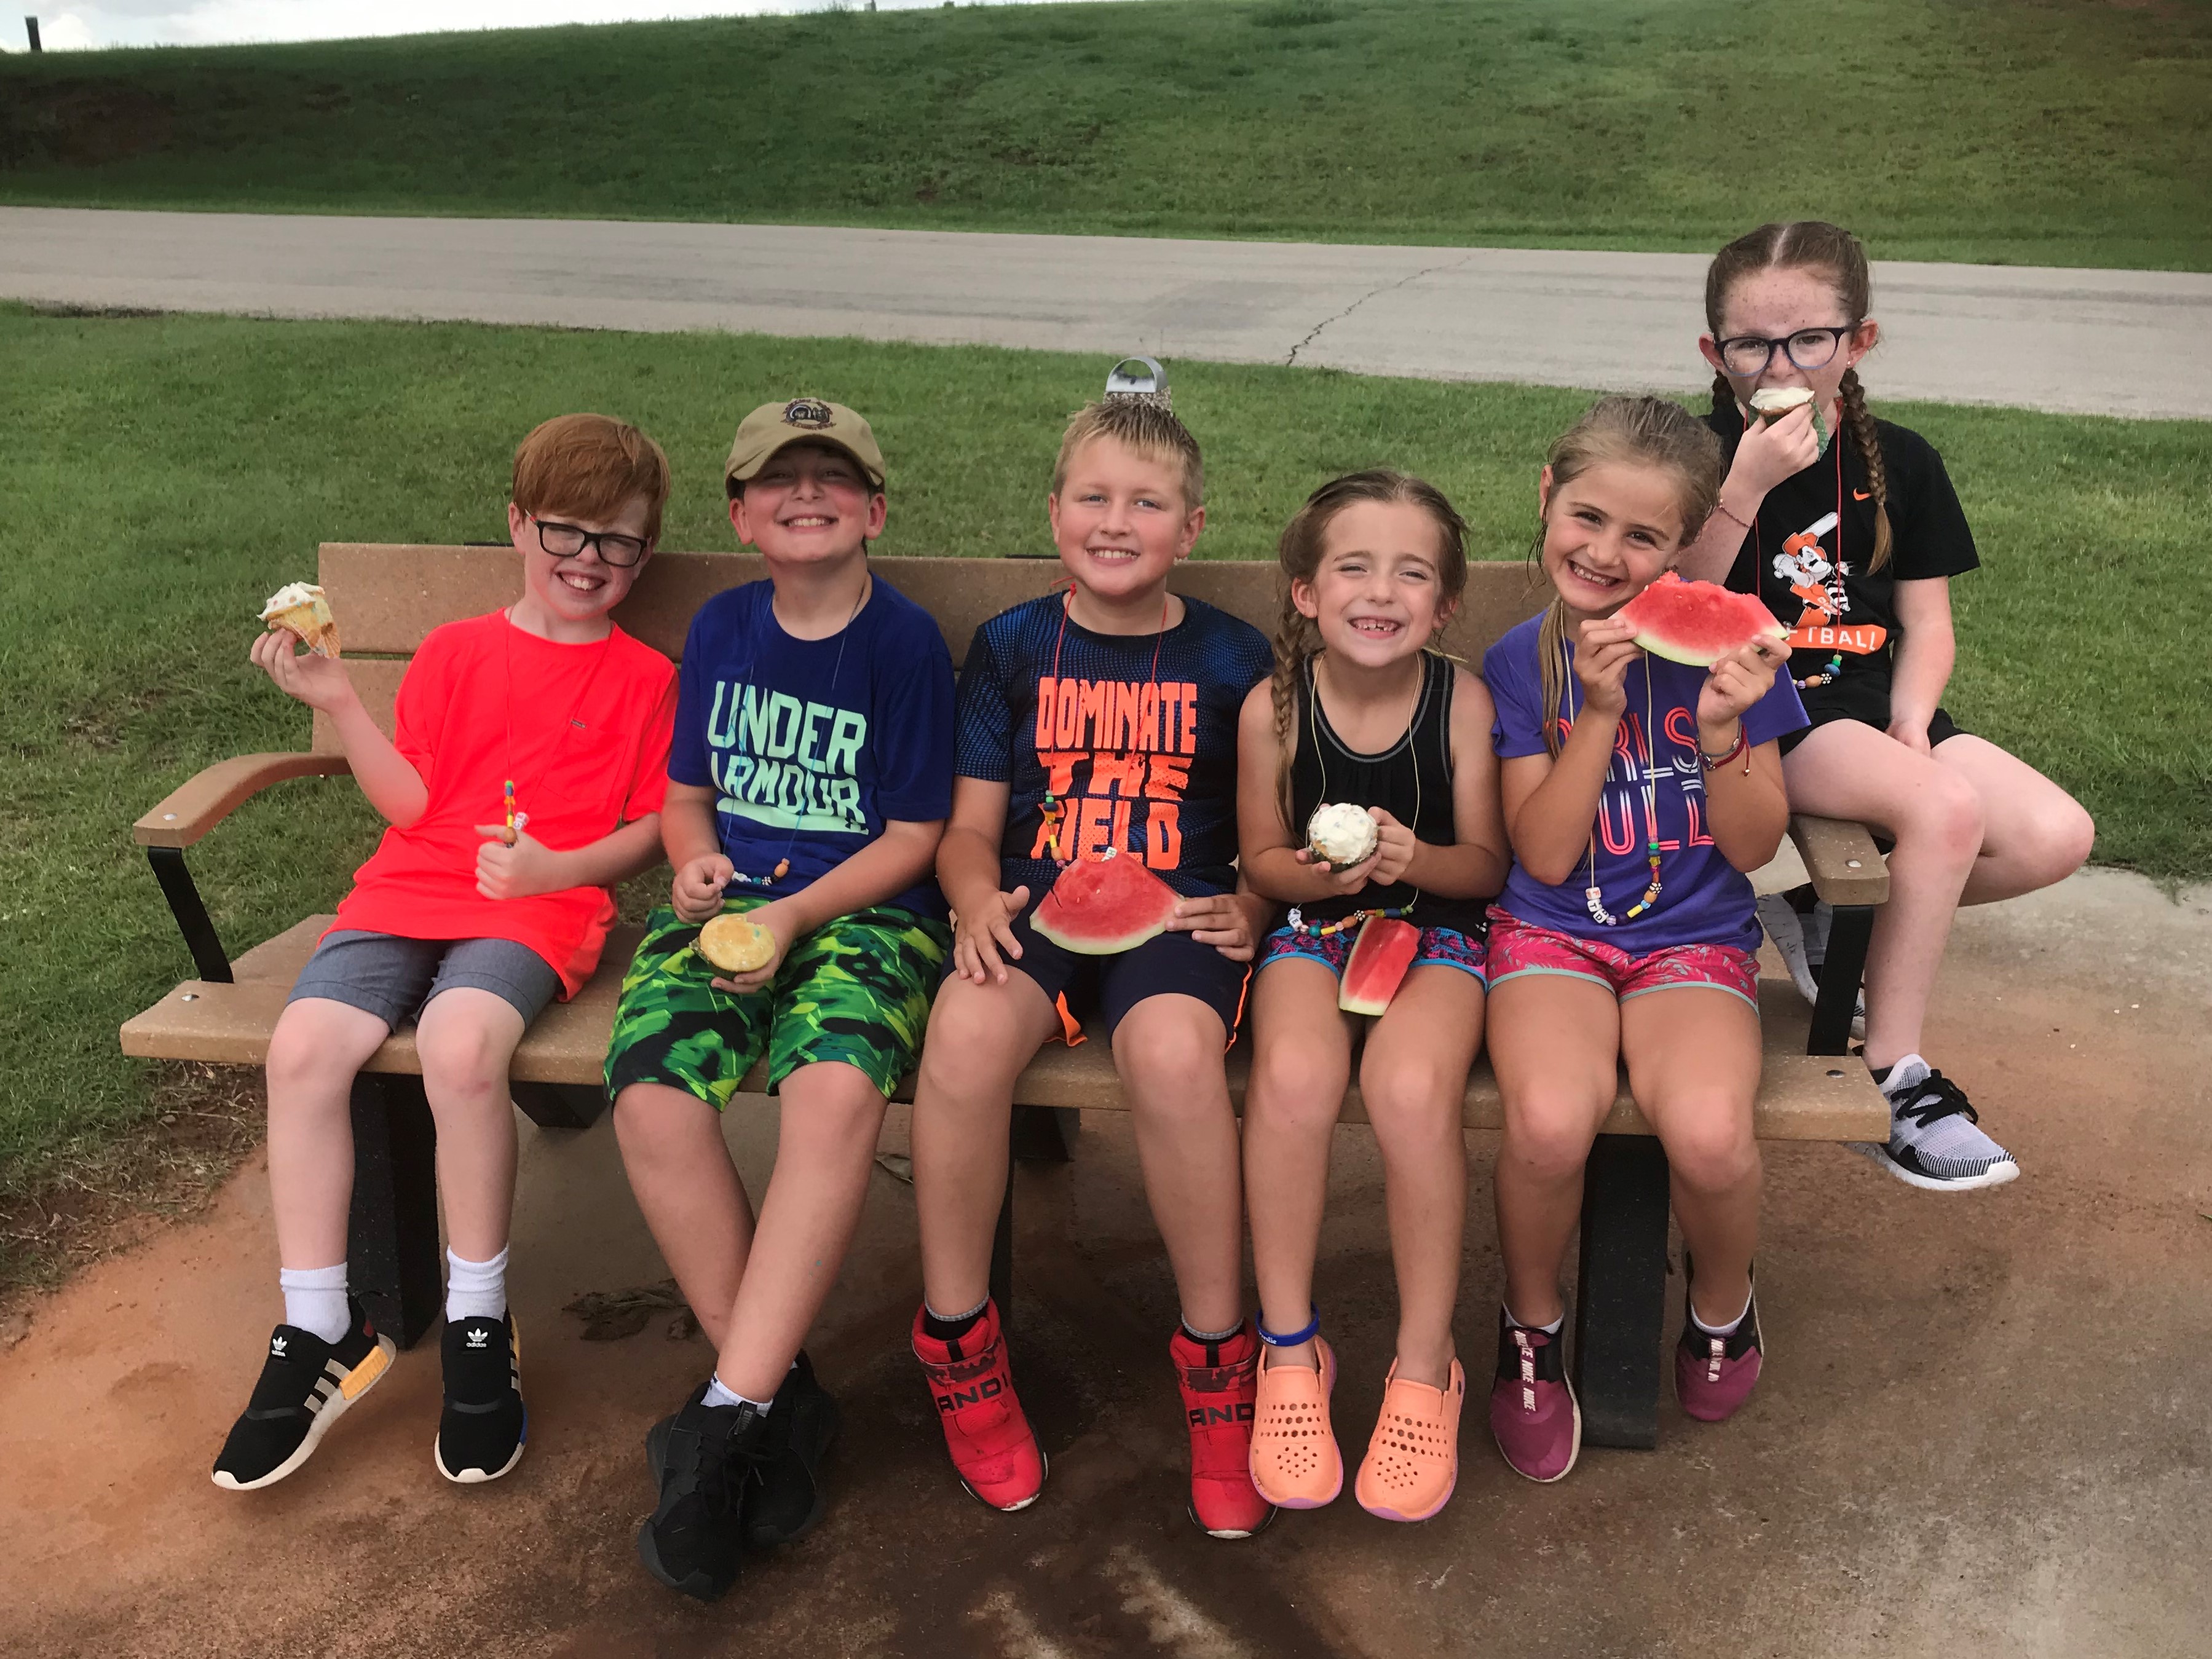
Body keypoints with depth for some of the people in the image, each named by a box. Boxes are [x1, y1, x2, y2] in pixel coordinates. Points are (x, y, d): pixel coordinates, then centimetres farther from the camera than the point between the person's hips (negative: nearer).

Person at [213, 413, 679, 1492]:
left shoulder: (644, 679, 11)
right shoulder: (452, 653, 17)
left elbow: (652, 826, 6)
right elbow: (414, 803, 11)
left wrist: (560, 867, -11)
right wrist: (337, 701, -1)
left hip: (543, 908, -3)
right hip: (408, 889, 4)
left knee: (460, 1045, -33)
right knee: (304, 1045, -23)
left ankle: (478, 1326, -13)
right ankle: (319, 1333, -8)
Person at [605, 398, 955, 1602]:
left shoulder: (906, 640, 1)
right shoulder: (720, 628, 14)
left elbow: (910, 837, -1)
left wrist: (792, 917, -14)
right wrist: (697, 861, -1)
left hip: (863, 908, -3)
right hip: (728, 901, 4)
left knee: (835, 1087, -36)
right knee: (652, 1093, -26)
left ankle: (728, 1416, -26)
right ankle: (781, 1395, -11)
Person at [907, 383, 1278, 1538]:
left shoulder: (1232, 659, 9)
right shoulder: (1012, 647, 12)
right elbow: (971, 826, 10)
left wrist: (1251, 909, -9)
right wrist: (977, 899, -11)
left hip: (1177, 913, -1)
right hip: (1039, 902, 1)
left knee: (1174, 1048, -36)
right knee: (967, 1031, -33)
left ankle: (1216, 1354, -14)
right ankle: (957, 1341, -10)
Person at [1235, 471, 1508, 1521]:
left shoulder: (1462, 702, -7)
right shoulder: (1274, 707, -6)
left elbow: (1487, 864, -2)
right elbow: (1262, 860, 5)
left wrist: (1417, 858, -23)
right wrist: (1320, 871, -18)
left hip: (1436, 929, -1)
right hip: (1314, 925, 1)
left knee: (1411, 1087, -32)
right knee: (1293, 1076, -32)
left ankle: (1425, 1365, -11)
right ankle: (1290, 1347, -11)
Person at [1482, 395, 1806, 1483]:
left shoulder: (1725, 646, -1)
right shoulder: (1520, 662, 0)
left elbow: (1753, 848, -1)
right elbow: (1544, 856, -7)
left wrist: (1720, 733, -18)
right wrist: (1599, 711, -16)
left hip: (1694, 938, 0)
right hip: (1554, 933, 0)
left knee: (1708, 1133, -30)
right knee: (1549, 1120, -32)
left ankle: (1720, 1302, 7)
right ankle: (1531, 1329, 1)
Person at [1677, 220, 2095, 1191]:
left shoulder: (1899, 463, 9)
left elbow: (1926, 622, 8)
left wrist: (1910, 722, -10)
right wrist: (1748, 486, -21)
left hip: (1870, 704, 5)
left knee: (2056, 837, -15)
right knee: (1949, 809, -30)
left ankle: (1825, 906, 3)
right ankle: (1893, 1078, -16)